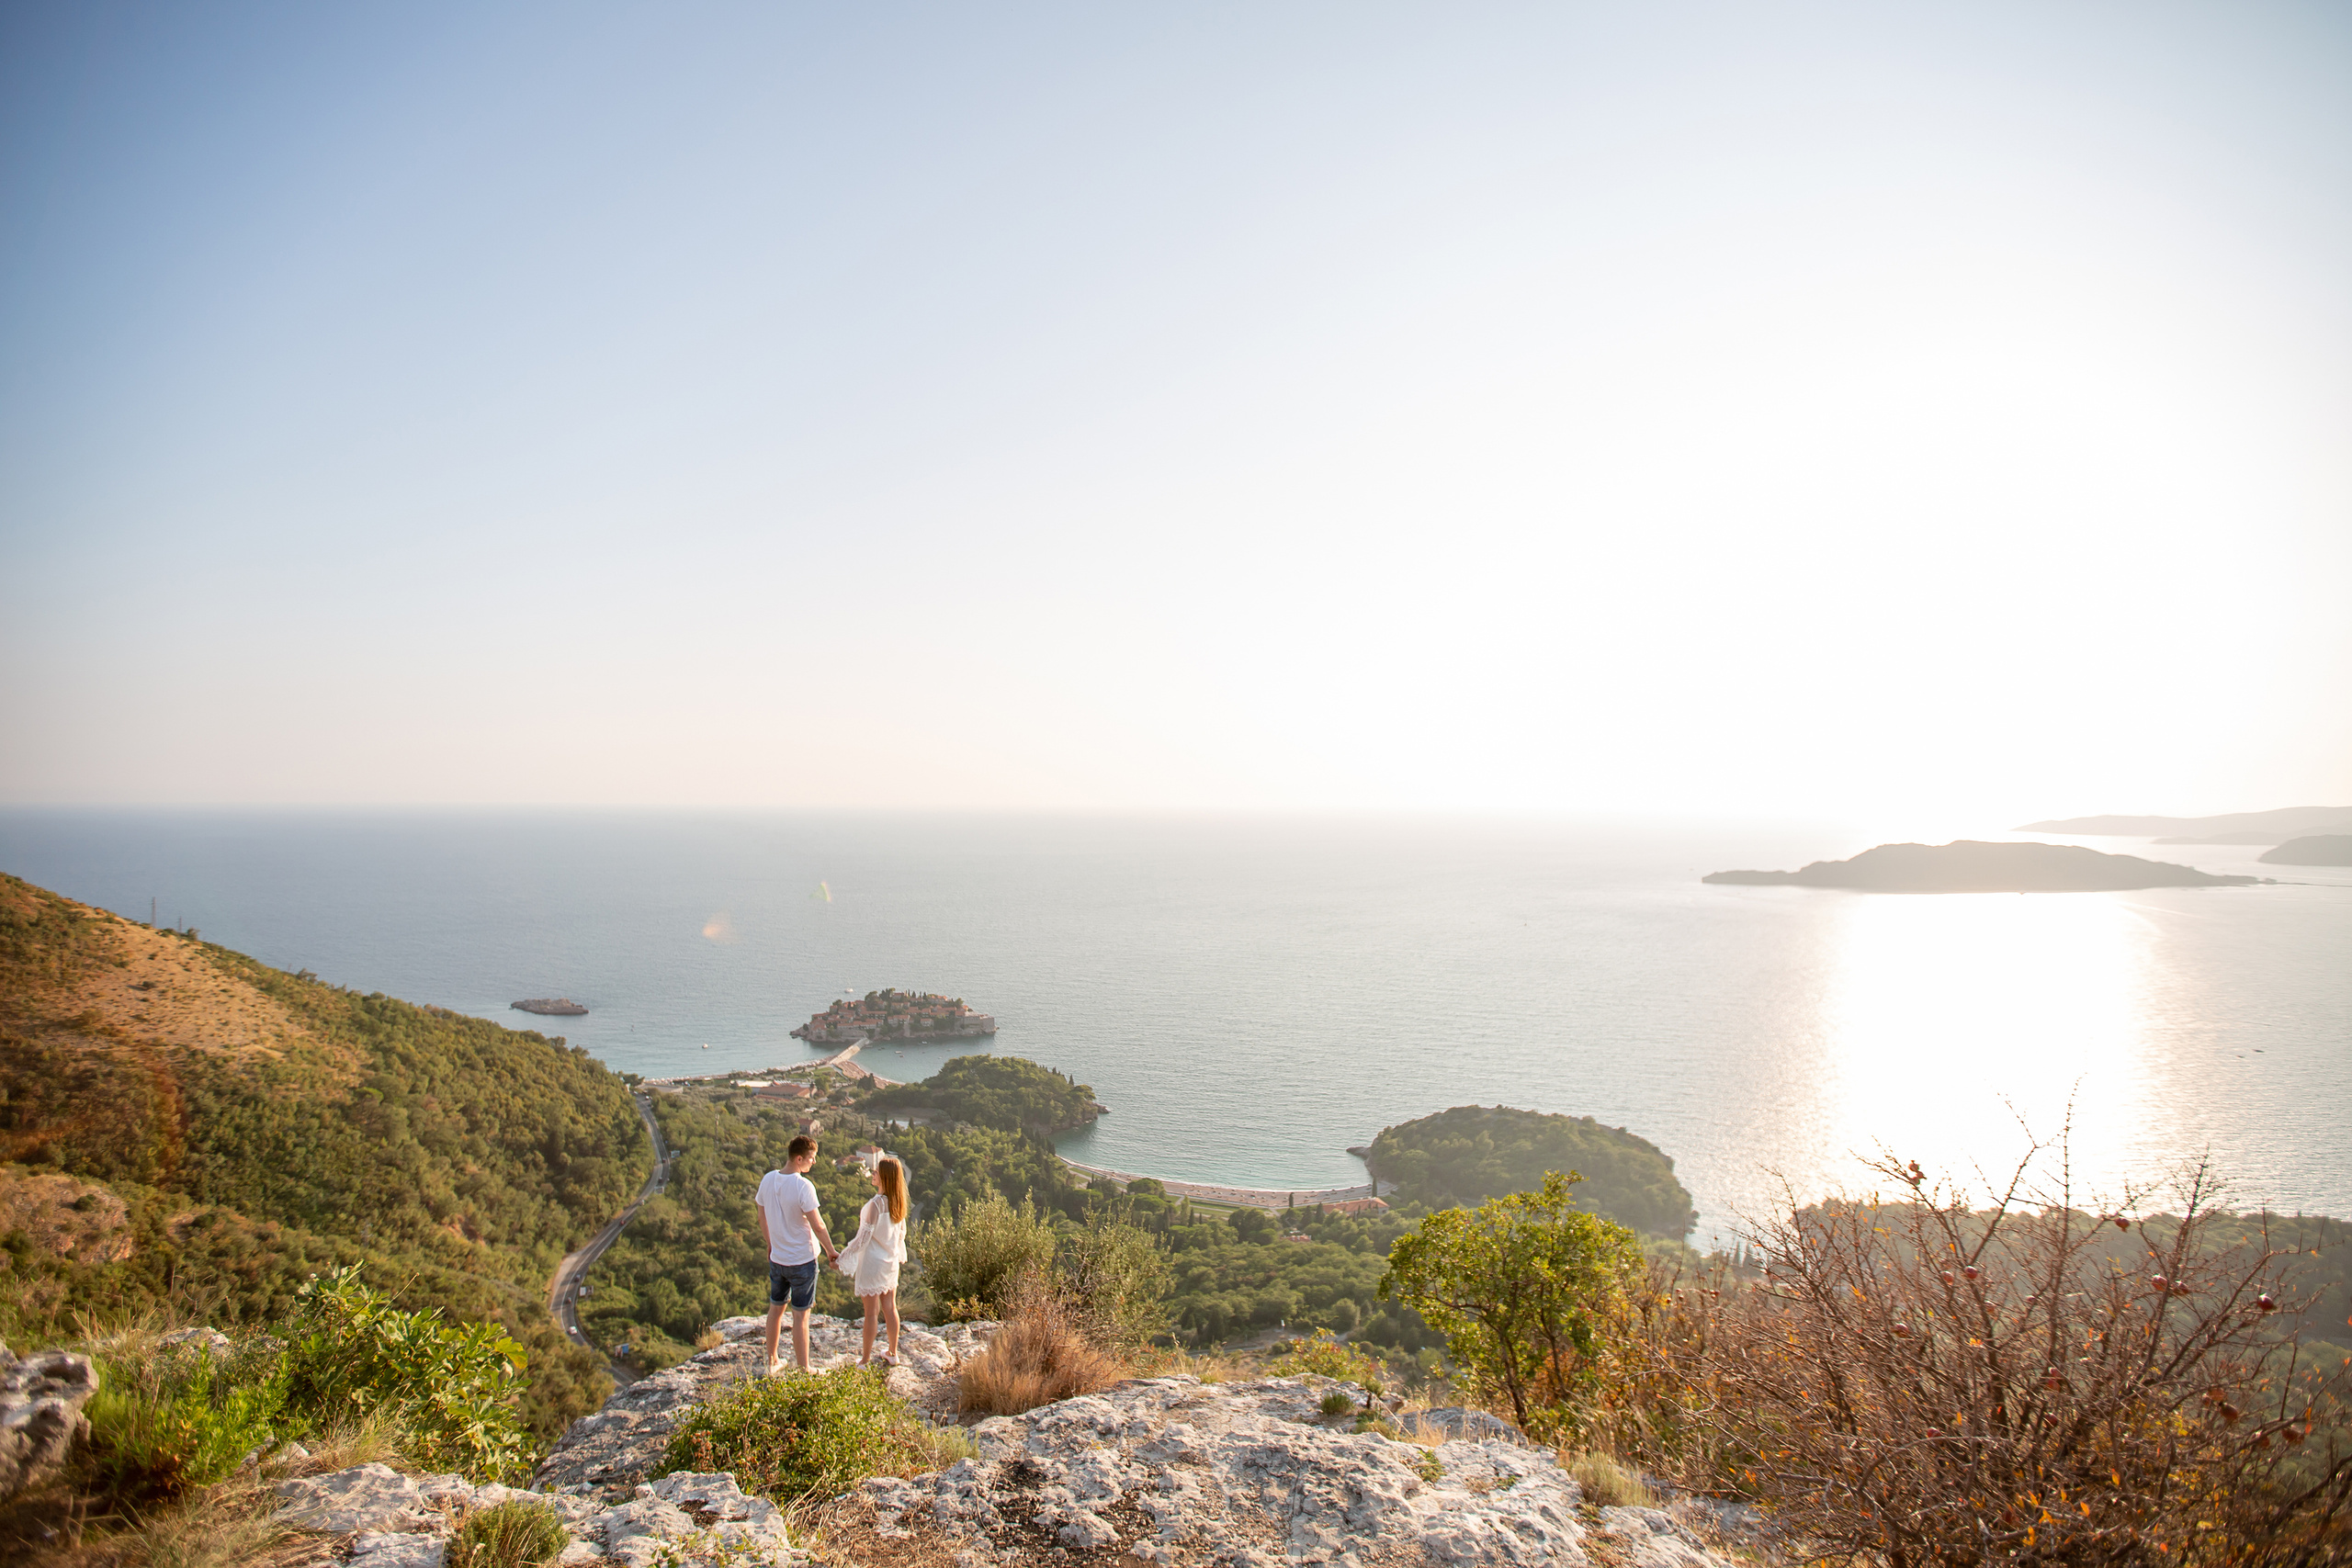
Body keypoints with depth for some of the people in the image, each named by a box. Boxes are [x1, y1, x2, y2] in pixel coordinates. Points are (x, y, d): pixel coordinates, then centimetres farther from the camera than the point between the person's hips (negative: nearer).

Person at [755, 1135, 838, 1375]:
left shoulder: (767, 1180, -4)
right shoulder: (803, 1186, -24)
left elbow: (762, 1218, 9)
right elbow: (817, 1225, -18)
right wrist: (831, 1252, -4)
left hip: (777, 1258, 6)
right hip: (802, 1260, -6)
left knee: (776, 1308, 21)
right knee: (801, 1315, 4)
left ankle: (771, 1362, 34)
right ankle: (803, 1371, 14)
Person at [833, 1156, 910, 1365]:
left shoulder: (876, 1204, -24)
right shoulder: (898, 1202, -1)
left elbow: (863, 1238, -22)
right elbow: (901, 1232, 11)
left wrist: (841, 1259, -13)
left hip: (872, 1263, -7)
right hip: (891, 1262, 7)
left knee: (871, 1312, 4)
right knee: (890, 1308, 16)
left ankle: (865, 1360, 16)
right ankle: (892, 1354, 27)